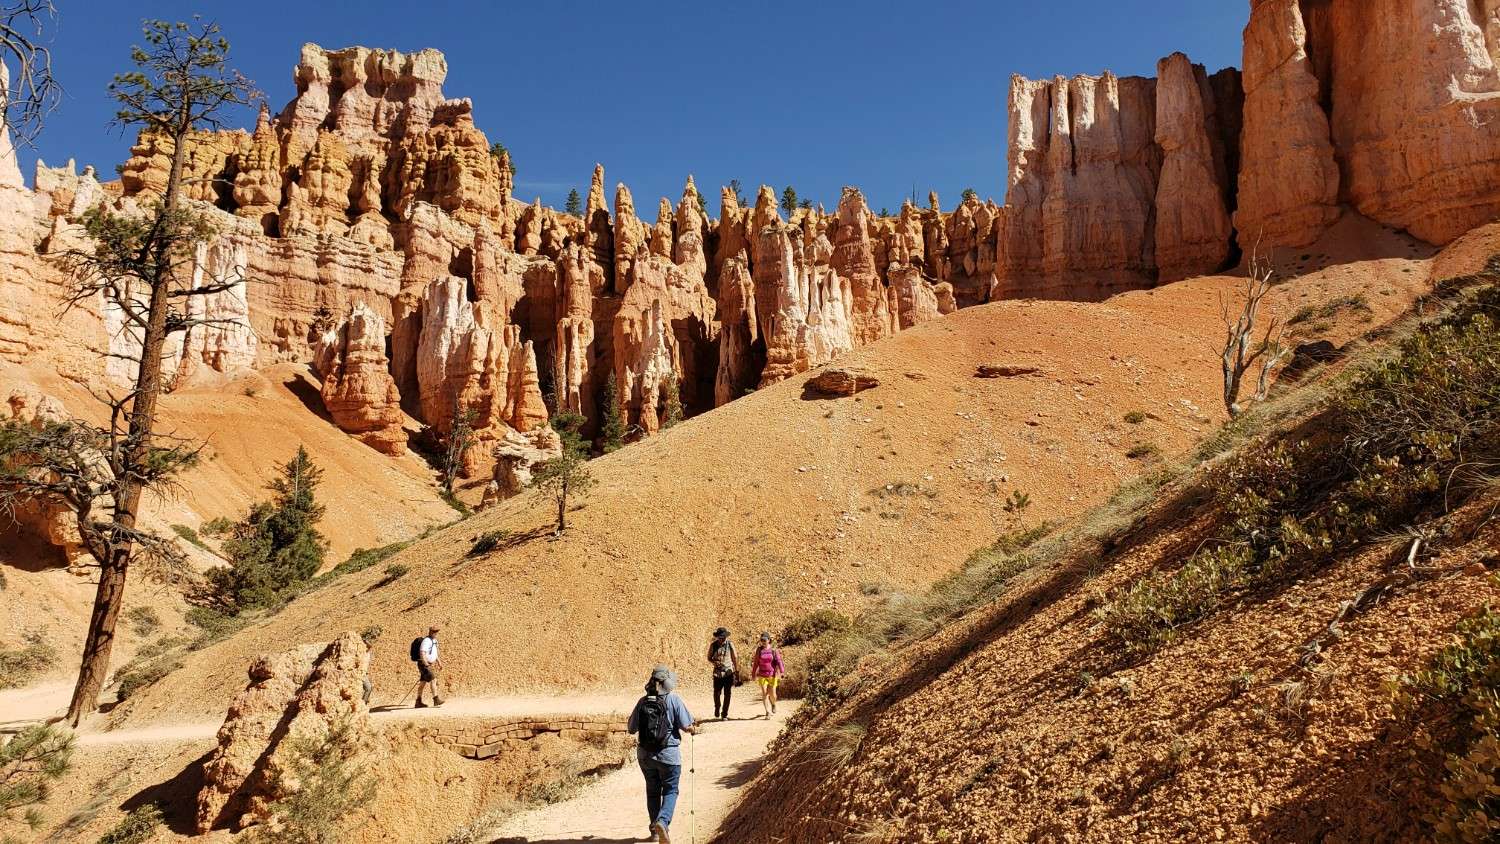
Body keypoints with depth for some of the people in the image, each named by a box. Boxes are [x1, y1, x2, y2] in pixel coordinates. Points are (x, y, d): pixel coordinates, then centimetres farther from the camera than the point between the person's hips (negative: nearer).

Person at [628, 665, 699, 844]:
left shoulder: (643, 701, -3)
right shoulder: (673, 699, -12)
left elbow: (631, 729, 2)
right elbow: (686, 726, -12)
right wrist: (693, 730, 10)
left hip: (645, 754, 4)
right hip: (668, 755, -3)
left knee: (653, 791, 18)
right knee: (670, 790, 9)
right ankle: (663, 821, -14)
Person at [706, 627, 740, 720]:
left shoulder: (730, 644, -2)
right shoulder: (713, 645, -2)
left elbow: (735, 658, 5)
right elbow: (709, 658, 7)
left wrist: (737, 671, 4)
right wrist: (714, 662, -15)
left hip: (729, 673, 0)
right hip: (717, 673, 0)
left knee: (728, 694, 0)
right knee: (717, 693, -3)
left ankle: (724, 714, 12)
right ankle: (717, 708, 26)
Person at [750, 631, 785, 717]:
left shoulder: (773, 649, -3)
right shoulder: (759, 650, 1)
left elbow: (778, 661, -7)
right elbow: (756, 663, 9)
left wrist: (782, 672, -17)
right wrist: (753, 674, 12)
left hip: (772, 675, -1)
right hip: (762, 675, 1)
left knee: (772, 694, 3)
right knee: (764, 693, -7)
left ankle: (773, 704, 35)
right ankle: (768, 712, -2)